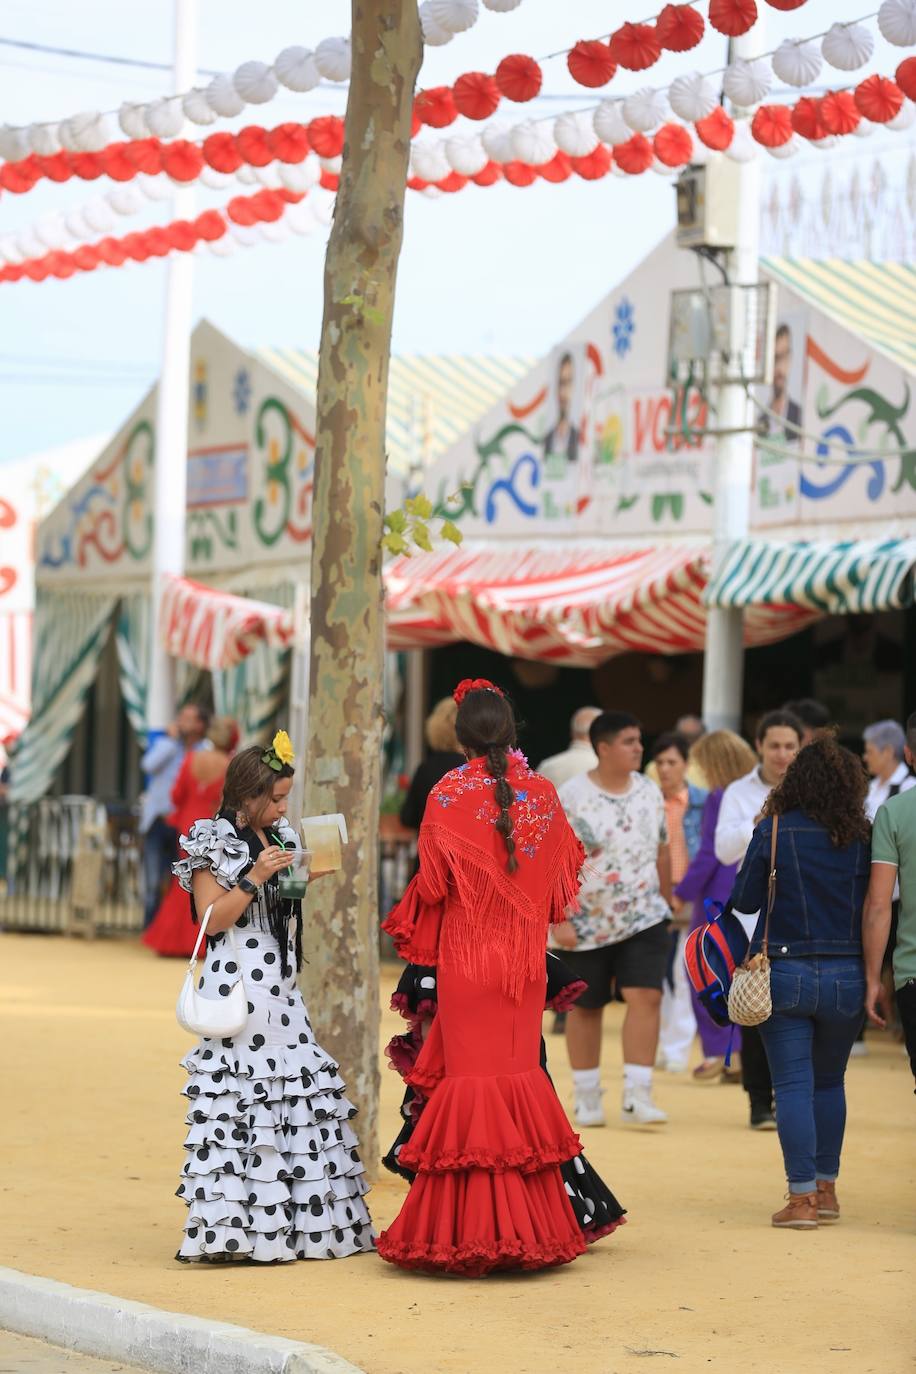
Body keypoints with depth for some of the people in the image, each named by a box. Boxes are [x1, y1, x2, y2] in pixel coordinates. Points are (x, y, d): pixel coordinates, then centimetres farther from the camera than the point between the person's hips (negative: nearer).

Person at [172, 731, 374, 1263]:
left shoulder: (282, 839, 16)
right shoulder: (214, 843, -5)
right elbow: (212, 918, -10)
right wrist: (254, 879, -18)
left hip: (281, 985, 8)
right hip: (237, 980, -7)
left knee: (296, 1089, 4)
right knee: (240, 1095, -11)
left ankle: (298, 1220, 7)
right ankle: (236, 1222, -9)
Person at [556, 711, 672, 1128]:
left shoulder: (650, 792, 6)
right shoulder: (571, 797, -9)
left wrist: (666, 902, 17)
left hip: (644, 918, 3)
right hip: (587, 922, -3)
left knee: (646, 997, -12)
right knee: (585, 1007, 7)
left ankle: (637, 1096, -12)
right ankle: (587, 1099, 19)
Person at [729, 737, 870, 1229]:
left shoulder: (774, 831, -7)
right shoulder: (862, 838, -1)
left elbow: (745, 900, 0)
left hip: (784, 974, -2)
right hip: (846, 977, 2)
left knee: (793, 1086, 0)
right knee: (829, 1082, 19)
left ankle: (802, 1198, -5)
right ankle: (826, 1189, 23)